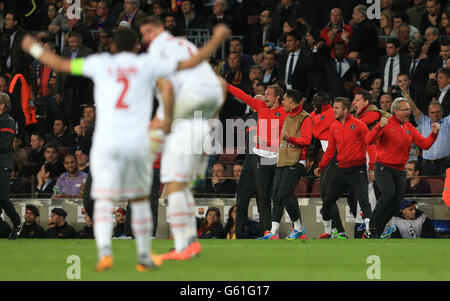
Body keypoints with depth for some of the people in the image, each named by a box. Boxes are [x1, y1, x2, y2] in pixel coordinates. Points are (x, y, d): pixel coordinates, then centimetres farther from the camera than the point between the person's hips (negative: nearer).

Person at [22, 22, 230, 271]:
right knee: (140, 199, 18)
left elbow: (60, 64, 17)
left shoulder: (101, 63, 11)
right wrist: (217, 40, 22)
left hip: (106, 143, 0)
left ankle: (104, 252, -27)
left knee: (103, 201, -4)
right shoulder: (147, 64, 8)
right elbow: (192, 62, 9)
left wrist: (34, 49, 34)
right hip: (136, 143, 0)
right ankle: (144, 256, 21)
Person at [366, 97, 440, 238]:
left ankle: (377, 232, 15)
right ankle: (371, 227, -18)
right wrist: (379, 127, -34)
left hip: (400, 171, 6)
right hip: (384, 168, -6)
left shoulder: (409, 128, 11)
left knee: (395, 204, 2)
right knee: (389, 193, -27)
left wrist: (434, 134, -9)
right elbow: (369, 141, -18)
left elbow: (424, 144, 8)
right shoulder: (386, 124, -6)